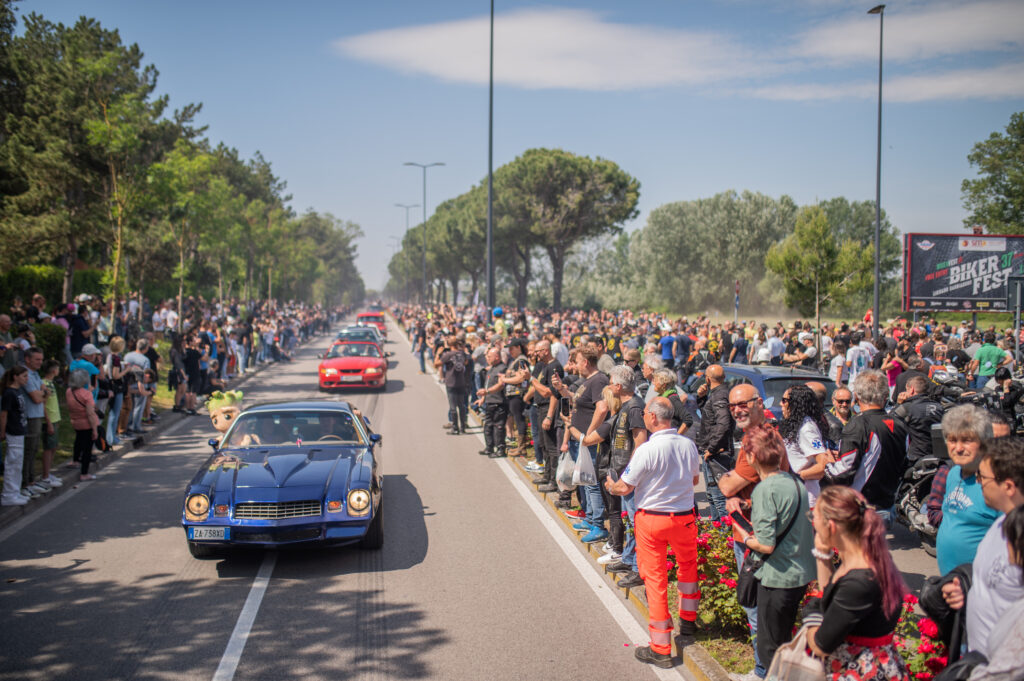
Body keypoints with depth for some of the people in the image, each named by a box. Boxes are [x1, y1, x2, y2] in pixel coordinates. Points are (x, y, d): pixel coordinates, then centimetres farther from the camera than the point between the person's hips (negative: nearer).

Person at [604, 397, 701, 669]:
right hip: (684, 516, 4)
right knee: (687, 567, 27)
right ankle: (688, 625, 40)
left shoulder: (646, 450, -20)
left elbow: (625, 487, -13)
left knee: (655, 578, 5)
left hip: (652, 519, -4)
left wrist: (610, 486, 9)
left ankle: (661, 649, 11)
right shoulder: (689, 445, -5)